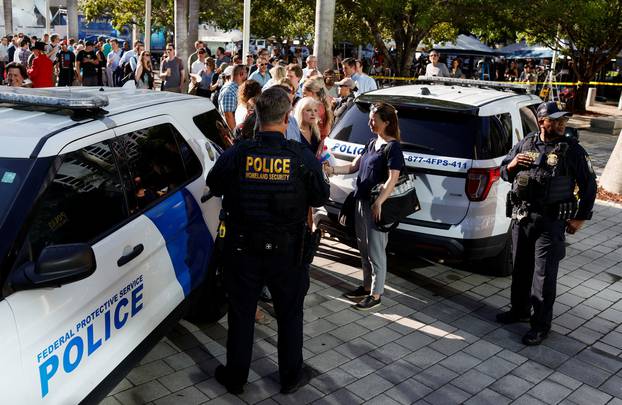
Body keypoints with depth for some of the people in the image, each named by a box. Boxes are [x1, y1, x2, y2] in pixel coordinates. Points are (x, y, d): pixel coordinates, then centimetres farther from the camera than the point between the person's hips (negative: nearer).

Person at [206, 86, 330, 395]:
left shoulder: (236, 155, -14)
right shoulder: (303, 157, -16)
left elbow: (214, 187, 4)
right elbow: (321, 197, -3)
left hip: (243, 249, 1)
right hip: (287, 251, 0)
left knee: (241, 314, 17)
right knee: (290, 314, 18)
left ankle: (235, 377, 32)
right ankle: (290, 376, 33)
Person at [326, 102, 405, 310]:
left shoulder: (393, 147, -12)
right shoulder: (372, 143, 13)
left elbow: (392, 179, -20)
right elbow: (354, 166, 16)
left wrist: (378, 203, -27)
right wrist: (331, 170, 3)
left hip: (376, 205, -8)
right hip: (362, 201, 9)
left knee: (375, 251, 1)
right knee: (364, 249, 17)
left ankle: (375, 294, 12)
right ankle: (367, 286, 31)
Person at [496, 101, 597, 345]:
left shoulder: (572, 150, -4)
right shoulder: (525, 143, 5)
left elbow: (589, 185, 2)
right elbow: (504, 172, 15)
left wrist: (580, 217, -1)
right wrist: (511, 165, -9)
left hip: (551, 221, -4)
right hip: (521, 216, 4)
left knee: (544, 273, -1)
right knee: (521, 267, 16)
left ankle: (541, 324, 10)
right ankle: (520, 309, 34)